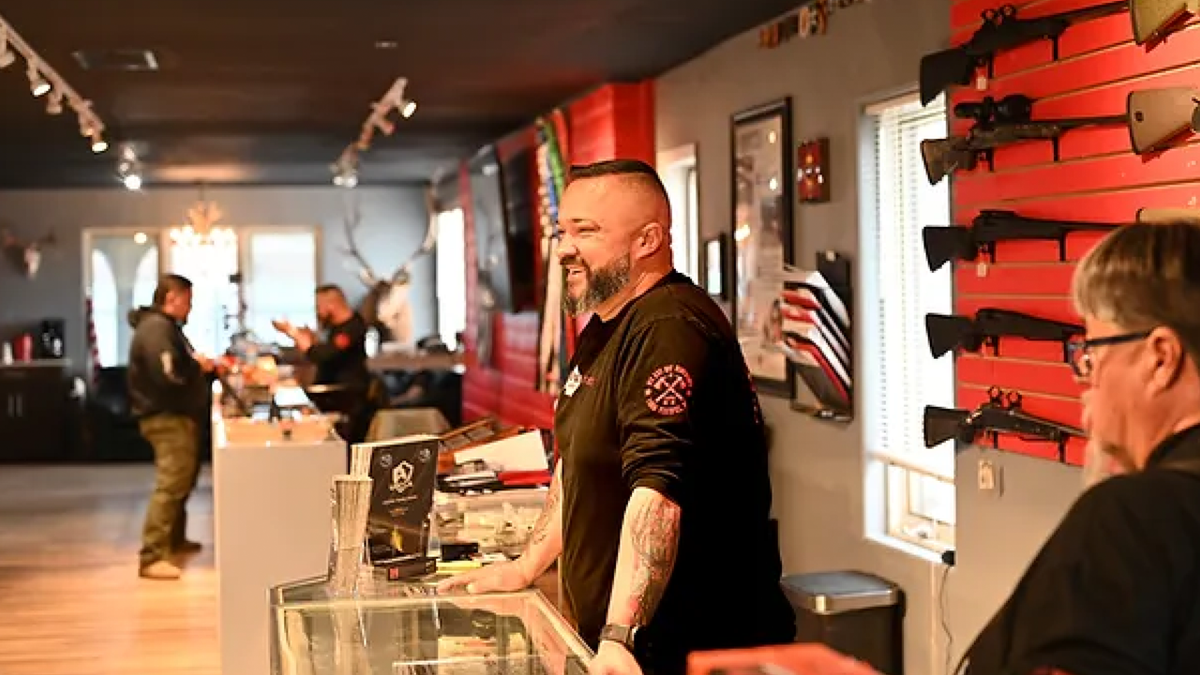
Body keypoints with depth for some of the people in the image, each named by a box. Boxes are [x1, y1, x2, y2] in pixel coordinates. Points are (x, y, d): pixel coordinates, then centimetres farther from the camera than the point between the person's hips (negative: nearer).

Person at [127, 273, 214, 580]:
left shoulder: (167, 326, 18)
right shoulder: (155, 328, -17)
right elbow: (169, 374, -28)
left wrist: (207, 366, 8)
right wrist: (198, 365, -12)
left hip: (180, 416, 12)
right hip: (167, 418, -12)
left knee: (183, 480, 22)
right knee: (170, 485, -16)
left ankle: (175, 539, 37)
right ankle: (151, 558, -18)